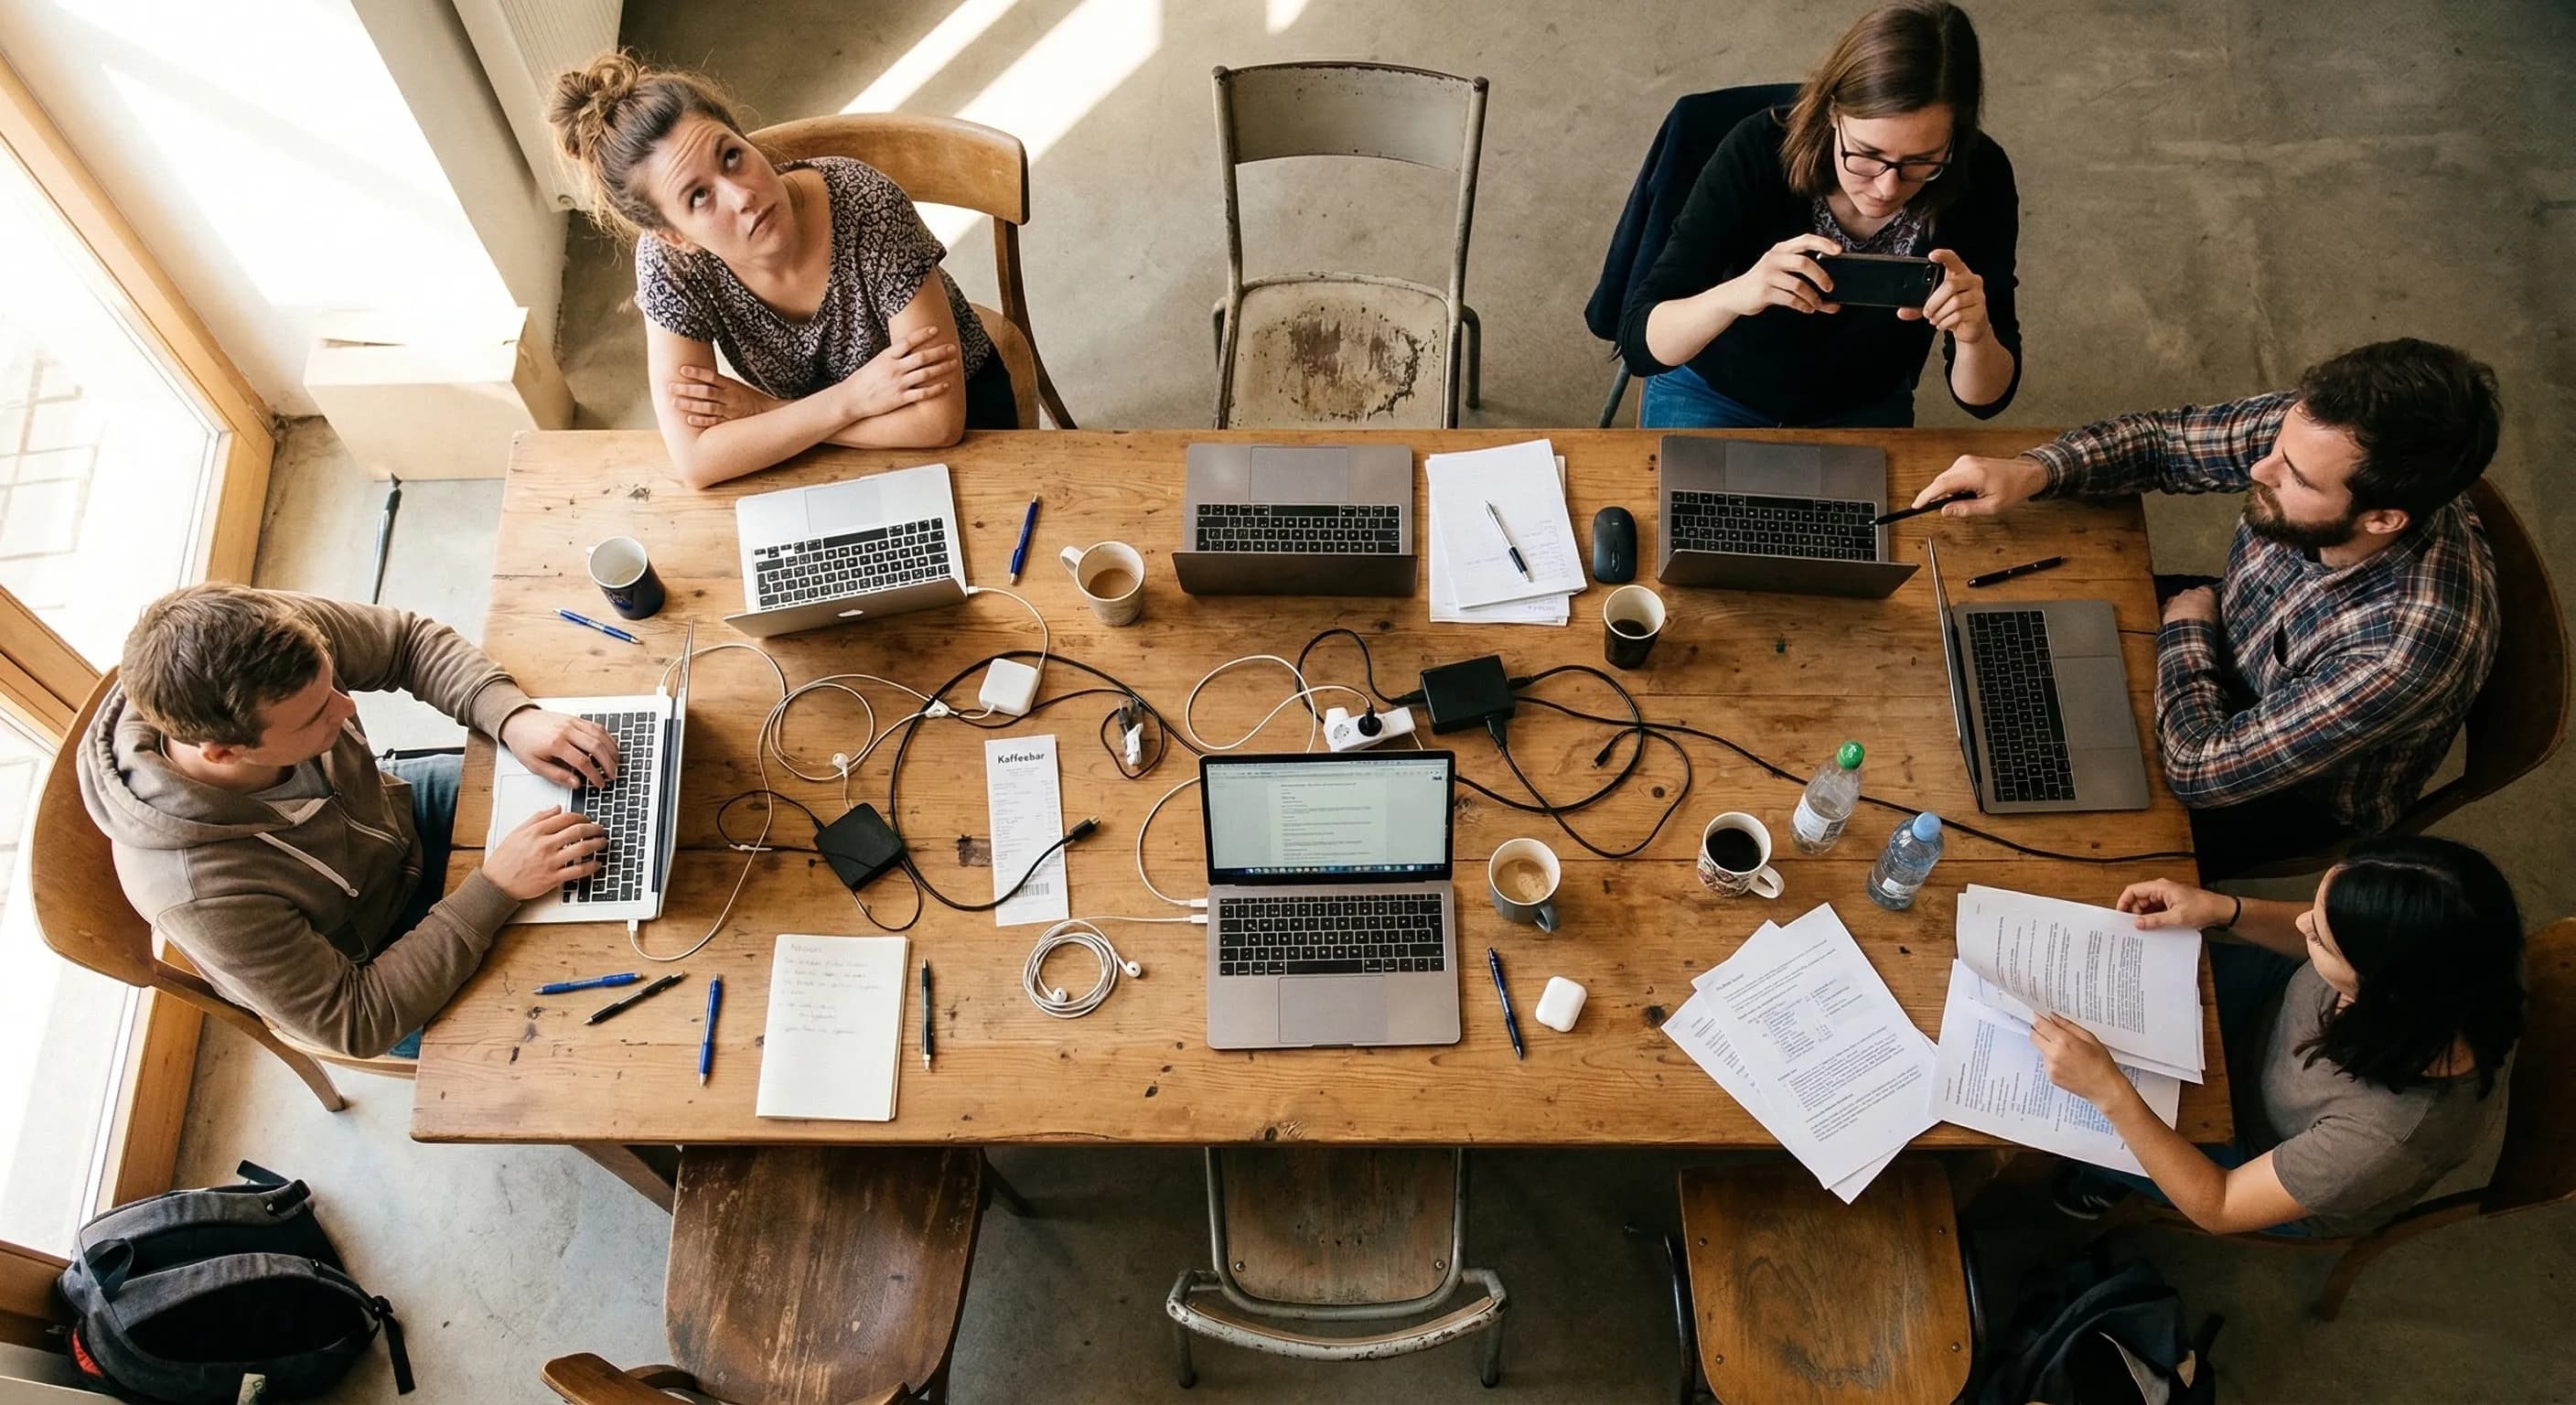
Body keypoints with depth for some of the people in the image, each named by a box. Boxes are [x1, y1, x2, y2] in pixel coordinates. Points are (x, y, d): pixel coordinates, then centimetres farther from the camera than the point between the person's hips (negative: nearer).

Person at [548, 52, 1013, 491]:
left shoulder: (864, 203, -31)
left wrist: (762, 410, -26)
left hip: (963, 413, -2)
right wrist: (848, 398, -32)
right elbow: (694, 461, -26)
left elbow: (938, 419, -31)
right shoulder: (668, 263, -23)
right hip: (824, 446, 2)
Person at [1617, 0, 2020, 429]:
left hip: (1865, 409, 2)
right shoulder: (1761, 151, -25)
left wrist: (1975, 339, -34)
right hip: (1717, 394, -1)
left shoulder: (1979, 181, -20)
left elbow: (1986, 398, -13)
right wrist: (1733, 296, -45)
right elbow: (1640, 342, -26)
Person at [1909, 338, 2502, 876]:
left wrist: (2187, 628, -20)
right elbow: (2162, 438, -10)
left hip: (2302, 798, -5)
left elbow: (2201, 769, -35)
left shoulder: (2411, 649, -45)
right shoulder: (2315, 433, -29)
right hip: (2231, 641, 6)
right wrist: (2030, 472, -27)